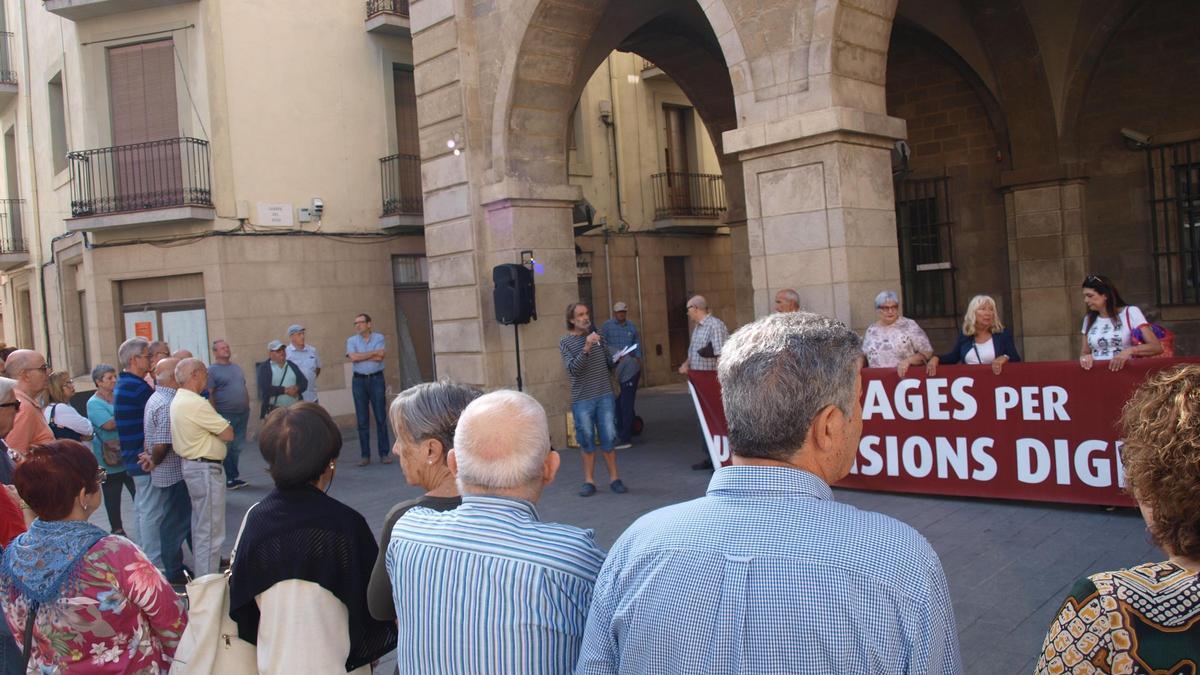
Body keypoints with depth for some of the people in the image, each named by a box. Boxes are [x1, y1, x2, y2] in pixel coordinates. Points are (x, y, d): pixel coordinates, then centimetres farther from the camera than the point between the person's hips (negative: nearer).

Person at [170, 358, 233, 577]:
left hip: (192, 465, 11)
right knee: (210, 530, -4)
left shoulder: (178, 400, 9)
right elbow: (228, 434, -17)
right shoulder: (196, 404, -22)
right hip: (205, 468, -11)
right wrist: (220, 425, 1)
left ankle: (203, 573, 36)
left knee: (200, 524, 23)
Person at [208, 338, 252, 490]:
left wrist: (247, 408, 14)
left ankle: (233, 476, 20)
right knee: (226, 448, 0)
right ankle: (229, 478, 8)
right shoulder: (212, 370, -7)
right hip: (225, 415, -6)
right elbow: (209, 395, -12)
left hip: (242, 414, 6)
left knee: (237, 447, 10)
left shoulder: (237, 367, 14)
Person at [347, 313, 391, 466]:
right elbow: (353, 357, -12)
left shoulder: (379, 338, 4)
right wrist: (374, 353, -9)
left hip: (376, 379, -1)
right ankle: (365, 455, 8)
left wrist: (361, 356, -8)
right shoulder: (351, 340, 7)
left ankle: (384, 453, 6)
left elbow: (380, 357, -12)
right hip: (359, 380, 1)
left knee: (381, 418, 0)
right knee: (362, 420, 2)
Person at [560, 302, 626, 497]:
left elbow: (609, 363, 17)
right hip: (582, 400, -2)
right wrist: (586, 348, -24)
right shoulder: (565, 342, -2)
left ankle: (614, 478, 14)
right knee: (587, 441, 4)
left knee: (608, 439, 5)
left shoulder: (598, 337, 10)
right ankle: (589, 481, 15)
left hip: (605, 396, 3)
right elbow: (572, 369, -14)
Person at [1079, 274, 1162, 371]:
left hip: (1124, 370, -3)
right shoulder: (1089, 319, 13)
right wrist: (1085, 357, -7)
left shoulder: (1130, 313, 1)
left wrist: (1130, 350, -23)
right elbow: (1084, 353, 16)